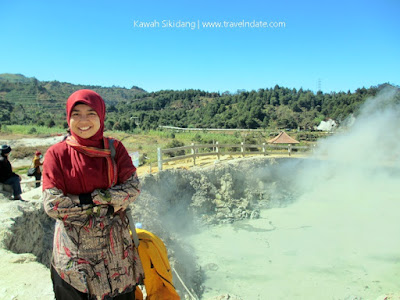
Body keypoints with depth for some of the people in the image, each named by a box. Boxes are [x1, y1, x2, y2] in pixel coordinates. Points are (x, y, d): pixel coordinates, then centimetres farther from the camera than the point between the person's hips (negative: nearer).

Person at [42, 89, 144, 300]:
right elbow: (52, 205, -14)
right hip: (75, 248, -2)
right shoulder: (57, 154, -7)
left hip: (115, 244, 2)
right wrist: (105, 203, -15)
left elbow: (133, 187, -8)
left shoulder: (114, 149, -1)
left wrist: (95, 197, -19)